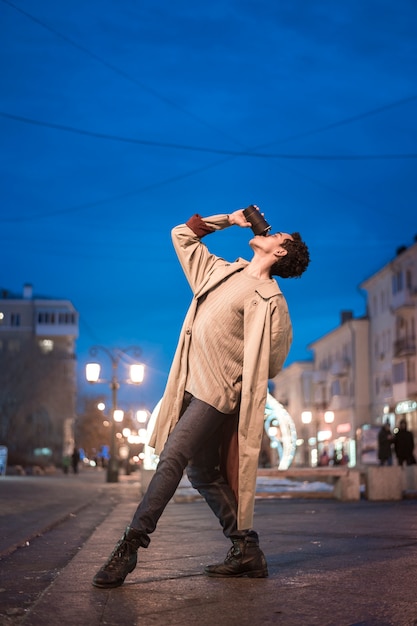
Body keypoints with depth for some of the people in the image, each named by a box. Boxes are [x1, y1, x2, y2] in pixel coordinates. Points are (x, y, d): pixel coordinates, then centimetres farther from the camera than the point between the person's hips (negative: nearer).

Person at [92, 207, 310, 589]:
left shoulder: (270, 302, -7)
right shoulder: (223, 272, 15)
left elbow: (268, 365, -8)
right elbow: (182, 236, 24)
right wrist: (229, 220, 19)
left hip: (217, 393, -8)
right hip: (192, 387, 8)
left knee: (171, 461, -16)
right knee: (203, 472, 10)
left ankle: (130, 547, -14)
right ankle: (247, 552, 16)